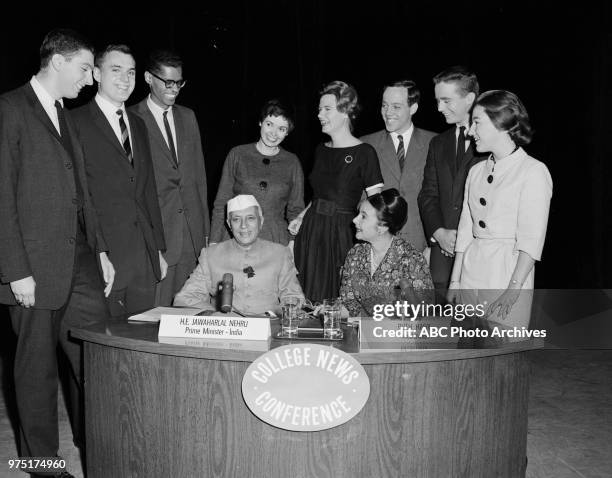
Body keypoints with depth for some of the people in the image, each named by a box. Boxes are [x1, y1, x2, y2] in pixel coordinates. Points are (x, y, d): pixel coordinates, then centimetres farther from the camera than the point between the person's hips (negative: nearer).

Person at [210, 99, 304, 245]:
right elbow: (221, 204, 5)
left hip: (276, 242, 1)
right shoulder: (237, 154, 3)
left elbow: (295, 210, 10)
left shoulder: (292, 162, 5)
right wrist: (214, 243, -2)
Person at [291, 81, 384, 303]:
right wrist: (301, 217, 6)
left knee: (334, 299, 1)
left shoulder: (364, 153, -10)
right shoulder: (321, 150, 11)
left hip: (339, 233, -6)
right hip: (310, 231, 6)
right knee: (306, 298, 9)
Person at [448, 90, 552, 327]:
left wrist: (513, 292, -17)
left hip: (509, 275, -5)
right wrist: (455, 281, 7)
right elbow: (465, 231, 11)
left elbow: (532, 241, -12)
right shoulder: (476, 171, 13)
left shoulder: (534, 172, -6)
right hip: (470, 277, 5)